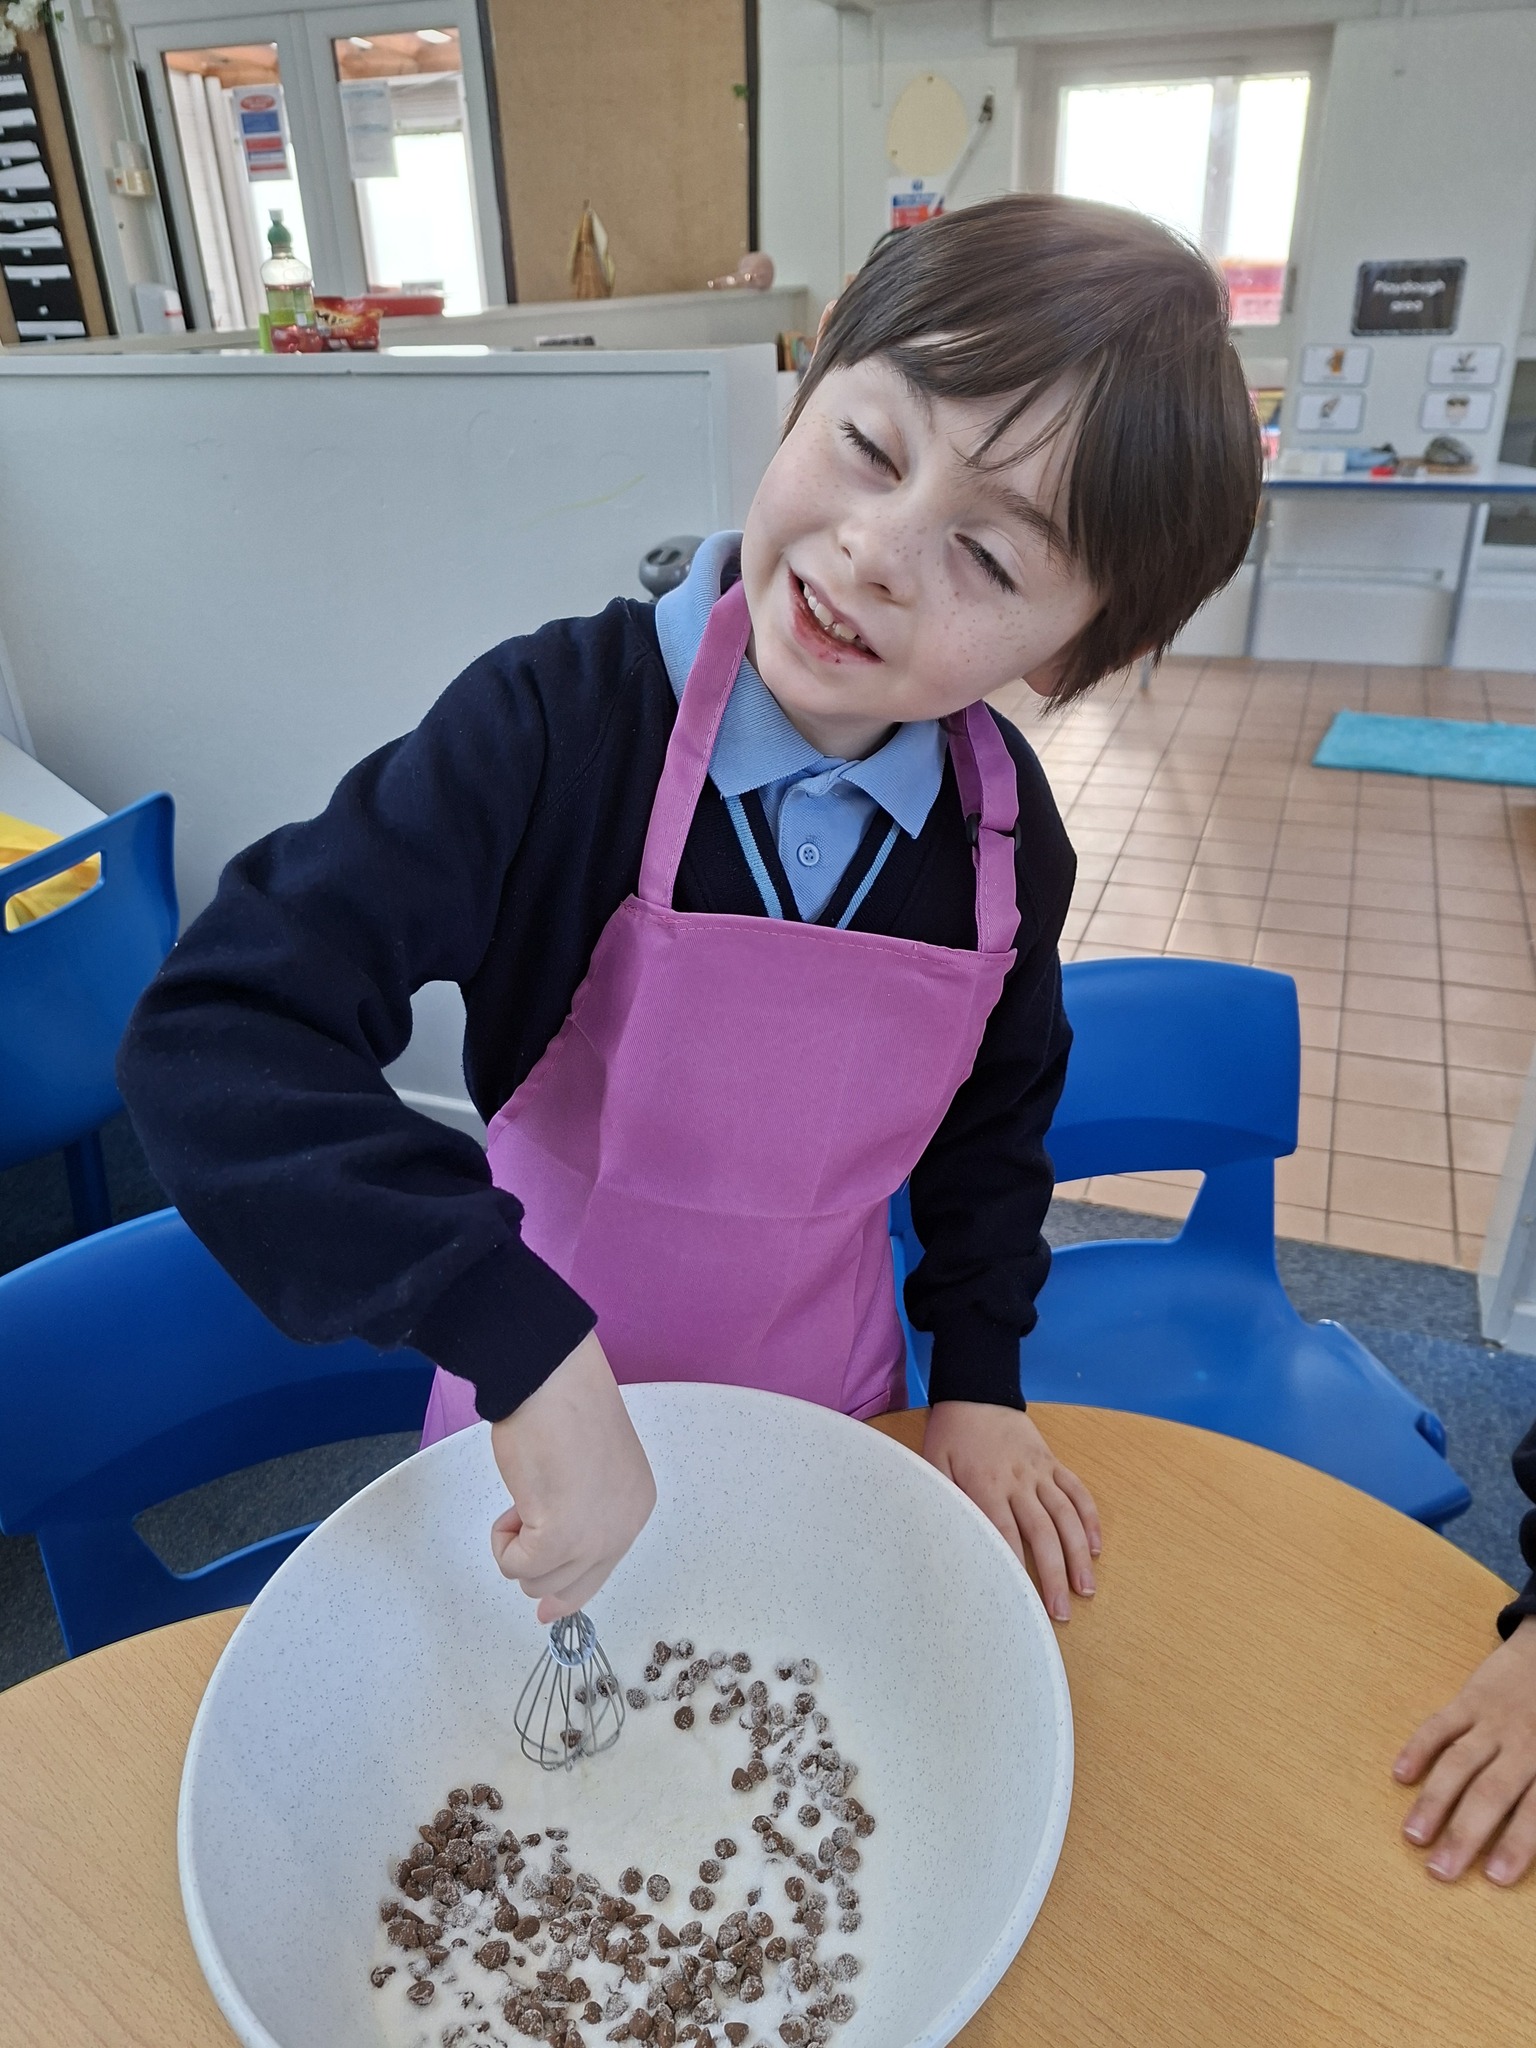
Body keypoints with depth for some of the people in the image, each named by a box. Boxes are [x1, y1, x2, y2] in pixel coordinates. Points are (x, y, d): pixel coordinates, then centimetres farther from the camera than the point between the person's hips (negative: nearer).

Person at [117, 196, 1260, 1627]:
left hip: (829, 1412, 3)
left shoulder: (1005, 828, -13)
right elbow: (218, 1036, -35)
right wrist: (530, 1348, -42)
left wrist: (980, 1379, 2)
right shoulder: (558, 724, -28)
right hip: (547, 1416, -2)